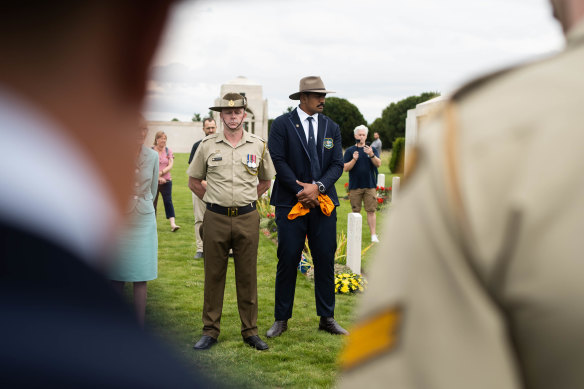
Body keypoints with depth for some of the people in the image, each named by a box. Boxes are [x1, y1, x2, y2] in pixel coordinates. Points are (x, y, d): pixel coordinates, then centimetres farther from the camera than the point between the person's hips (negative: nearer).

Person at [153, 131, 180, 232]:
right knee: (153, 202, 8)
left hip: (166, 181, 1)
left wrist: (161, 172, -15)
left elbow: (170, 165, -3)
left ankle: (173, 223, -15)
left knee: (168, 201, -8)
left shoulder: (168, 151, 5)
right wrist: (157, 177, -13)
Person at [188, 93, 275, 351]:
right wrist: (214, 201, 7)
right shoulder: (207, 146, 3)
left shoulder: (258, 146, 5)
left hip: (247, 218, 1)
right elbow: (194, 181, 12)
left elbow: (265, 181, 18)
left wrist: (245, 200, 10)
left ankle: (250, 331, 15)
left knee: (247, 276, 5)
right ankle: (210, 331, 14)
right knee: (213, 275, 5)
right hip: (215, 218, 0)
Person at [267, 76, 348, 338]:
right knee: (287, 260, 0)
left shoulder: (331, 127, 11)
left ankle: (327, 318, 16)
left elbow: (337, 164, 5)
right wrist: (300, 190, -12)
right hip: (290, 202, -3)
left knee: (326, 260, 5)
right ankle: (281, 319, 11)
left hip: (323, 202, 4)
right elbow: (277, 161, -7)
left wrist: (317, 187, -12)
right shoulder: (282, 124, 0)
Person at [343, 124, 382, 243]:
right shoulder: (350, 151, 7)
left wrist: (371, 155, -22)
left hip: (370, 185, 0)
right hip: (355, 186, 0)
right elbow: (346, 168, -1)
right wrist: (354, 160, -18)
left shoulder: (372, 149, 10)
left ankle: (373, 235, -1)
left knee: (371, 211, -3)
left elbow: (378, 164, -4)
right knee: (356, 211, 5)